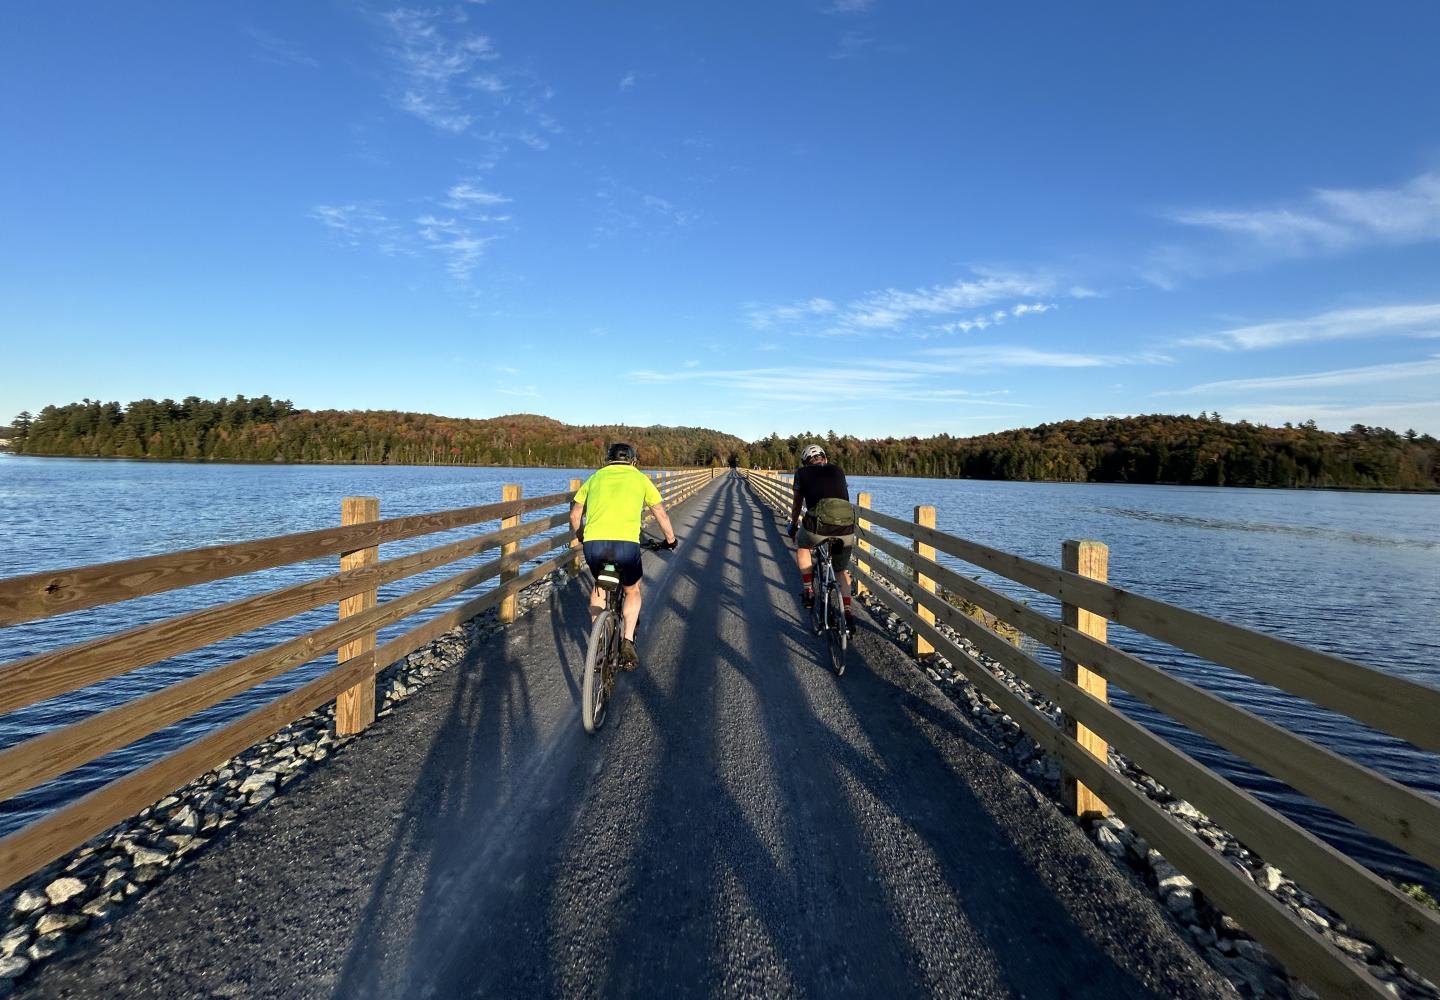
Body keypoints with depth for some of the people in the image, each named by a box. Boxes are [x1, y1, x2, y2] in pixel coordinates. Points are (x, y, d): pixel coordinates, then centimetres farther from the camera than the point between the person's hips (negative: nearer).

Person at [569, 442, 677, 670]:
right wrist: (671, 540, 38)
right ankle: (627, 642, 12)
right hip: (626, 544, -2)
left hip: (593, 543, 2)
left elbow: (575, 513, 29)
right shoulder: (639, 478, 18)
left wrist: (580, 536, 48)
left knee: (599, 586, 32)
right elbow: (661, 514, 22)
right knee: (632, 591, 26)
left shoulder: (595, 477, 23)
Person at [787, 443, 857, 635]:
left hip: (818, 525, -2)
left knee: (802, 547, 32)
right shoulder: (838, 470, 25)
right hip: (846, 528, 3)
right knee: (842, 571, 24)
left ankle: (808, 590, 27)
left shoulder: (802, 473, 19)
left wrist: (793, 526, 47)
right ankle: (847, 612, 12)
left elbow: (797, 504, 29)